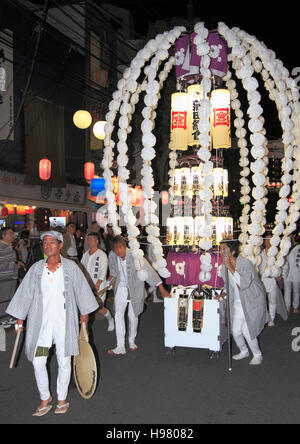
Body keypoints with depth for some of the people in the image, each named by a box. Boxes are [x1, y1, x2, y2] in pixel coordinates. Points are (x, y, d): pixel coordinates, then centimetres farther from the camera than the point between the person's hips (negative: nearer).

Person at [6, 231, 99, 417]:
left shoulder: (71, 267, -2)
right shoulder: (36, 268, 2)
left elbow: (82, 290, 6)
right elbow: (25, 293, 7)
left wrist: (85, 313, 10)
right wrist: (20, 319, 7)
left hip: (64, 322, -1)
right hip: (41, 323, 2)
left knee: (64, 362, 7)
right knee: (38, 362, 2)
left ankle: (62, 399, 28)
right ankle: (45, 398, 24)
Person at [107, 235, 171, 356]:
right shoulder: (112, 255, -13)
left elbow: (149, 271, -28)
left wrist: (162, 289, -30)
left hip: (134, 289, -3)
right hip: (121, 288, 3)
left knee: (133, 316, 8)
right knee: (118, 315, -4)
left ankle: (132, 341, 33)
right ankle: (120, 347, 0)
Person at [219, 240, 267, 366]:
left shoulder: (246, 264, -24)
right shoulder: (224, 266, -2)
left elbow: (244, 283, -40)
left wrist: (230, 267, -38)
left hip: (253, 302, -6)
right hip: (238, 303, 6)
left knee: (247, 331, -9)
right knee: (236, 331, 7)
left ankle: (257, 355, 18)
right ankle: (244, 351, 35)